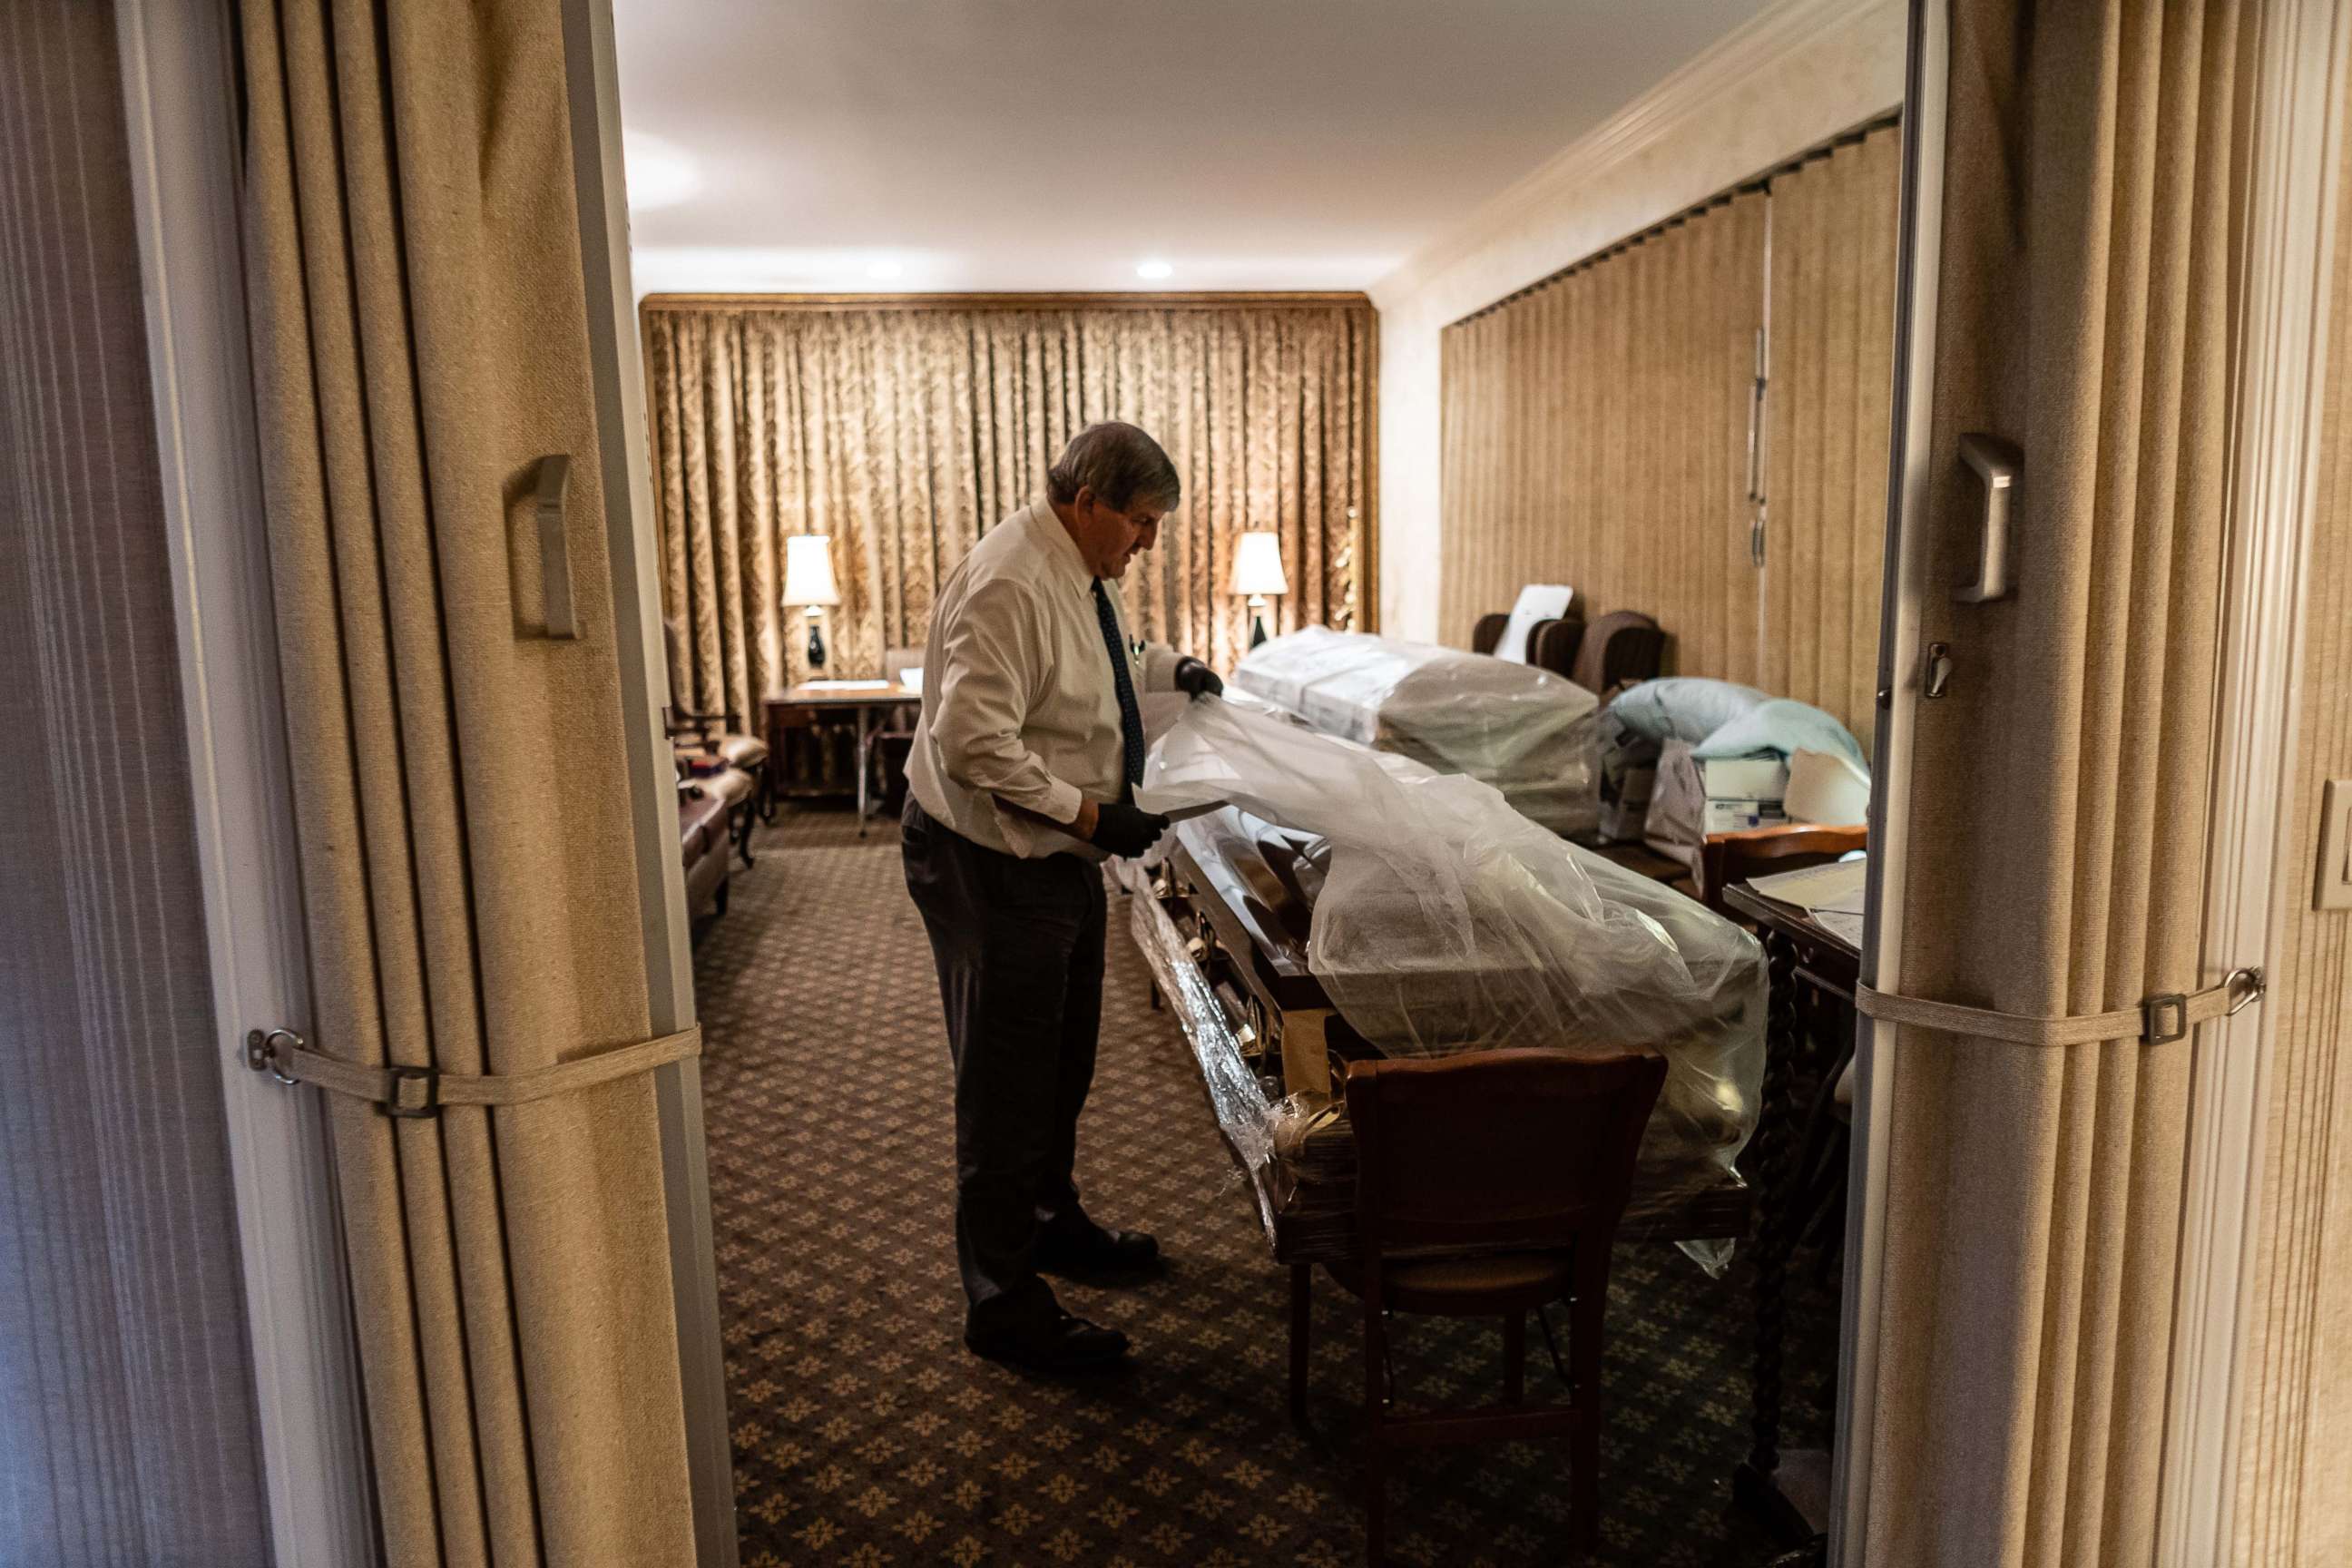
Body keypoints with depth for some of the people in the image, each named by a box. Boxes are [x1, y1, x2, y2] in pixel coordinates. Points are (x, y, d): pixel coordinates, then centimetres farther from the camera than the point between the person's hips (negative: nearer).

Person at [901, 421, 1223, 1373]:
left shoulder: (1082, 572, 7)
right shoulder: (1008, 584, -24)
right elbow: (974, 742, -30)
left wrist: (1164, 670, 15)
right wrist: (1088, 814, -29)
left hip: (1058, 852, 10)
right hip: (988, 862, -10)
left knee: (1063, 1062, 23)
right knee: (1007, 1081, 0)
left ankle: (1052, 1223, 43)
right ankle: (1003, 1305, 15)